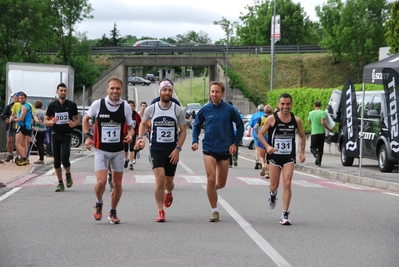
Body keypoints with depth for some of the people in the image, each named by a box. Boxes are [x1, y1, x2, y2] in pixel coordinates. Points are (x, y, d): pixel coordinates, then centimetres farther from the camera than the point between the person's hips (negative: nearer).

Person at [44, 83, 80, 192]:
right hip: (55, 135, 2)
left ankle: (68, 175, 18)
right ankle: (60, 183, 13)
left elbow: (78, 119, 8)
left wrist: (74, 124, -15)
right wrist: (51, 122, -17)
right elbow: (45, 121, 6)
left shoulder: (72, 105, 0)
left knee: (64, 159, -13)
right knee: (56, 161, 3)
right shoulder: (52, 105, 3)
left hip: (66, 135, -2)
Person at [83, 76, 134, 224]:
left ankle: (113, 212, 28)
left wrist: (130, 135, -16)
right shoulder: (98, 104, -10)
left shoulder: (126, 107, -6)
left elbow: (130, 127, 6)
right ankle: (98, 204, 17)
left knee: (117, 183, 7)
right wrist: (87, 136, -4)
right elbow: (85, 119, 8)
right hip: (101, 150, -2)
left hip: (118, 151, 2)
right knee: (101, 182, -15)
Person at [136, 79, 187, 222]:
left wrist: (177, 149, -8)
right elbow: (143, 123, 17)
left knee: (168, 182, 10)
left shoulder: (178, 110, -3)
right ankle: (160, 211, -7)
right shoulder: (151, 109, -2)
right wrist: (140, 137, 1)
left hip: (172, 150, 1)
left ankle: (168, 193, 48)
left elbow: (183, 131, 2)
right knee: (160, 179, -17)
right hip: (156, 149, -1)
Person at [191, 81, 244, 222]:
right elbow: (196, 126, 12)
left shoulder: (230, 110, -5)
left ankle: (212, 189, 45)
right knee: (211, 180, -12)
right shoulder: (204, 110, -2)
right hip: (209, 148, -1)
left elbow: (240, 126, 7)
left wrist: (235, 143, 0)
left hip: (225, 150, 1)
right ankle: (214, 211, -2)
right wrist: (195, 141, -1)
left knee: (221, 183, 10)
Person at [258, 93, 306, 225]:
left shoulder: (296, 120, 0)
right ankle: (273, 194, 45)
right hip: (275, 156, -1)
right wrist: (267, 146, -18)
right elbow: (260, 134, -1)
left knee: (287, 184, -10)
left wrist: (302, 152, 5)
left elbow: (303, 136, 15)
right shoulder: (272, 119, -7)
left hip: (289, 157, 1)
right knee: (274, 185, 6)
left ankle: (285, 214, -5)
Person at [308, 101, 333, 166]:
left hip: (314, 133, 0)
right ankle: (318, 161, 16)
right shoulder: (323, 113, -7)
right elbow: (323, 122, -19)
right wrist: (329, 129, -10)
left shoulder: (311, 113, 3)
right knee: (320, 148, 13)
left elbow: (309, 122, 17)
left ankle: (317, 155, -27)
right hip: (321, 132, 0)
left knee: (313, 147, 3)